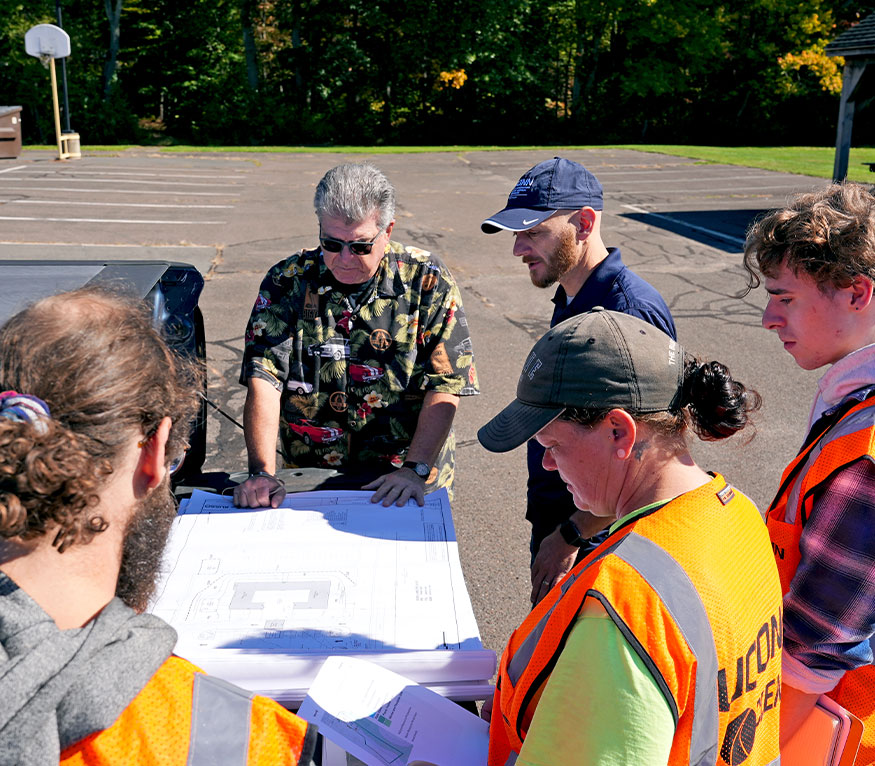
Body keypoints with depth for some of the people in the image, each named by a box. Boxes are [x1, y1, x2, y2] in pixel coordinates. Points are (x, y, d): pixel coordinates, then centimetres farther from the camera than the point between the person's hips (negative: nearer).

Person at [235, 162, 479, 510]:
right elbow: (264, 380, -8)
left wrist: (415, 469, -18)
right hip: (304, 479, 2)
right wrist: (262, 473, -20)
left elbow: (445, 388, -6)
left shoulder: (427, 282, -3)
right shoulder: (287, 282, 0)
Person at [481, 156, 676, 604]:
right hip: (552, 525, 9)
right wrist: (547, 526, 17)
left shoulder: (631, 310, -24)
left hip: (595, 546, -9)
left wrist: (571, 535, -20)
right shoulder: (570, 301, 7)